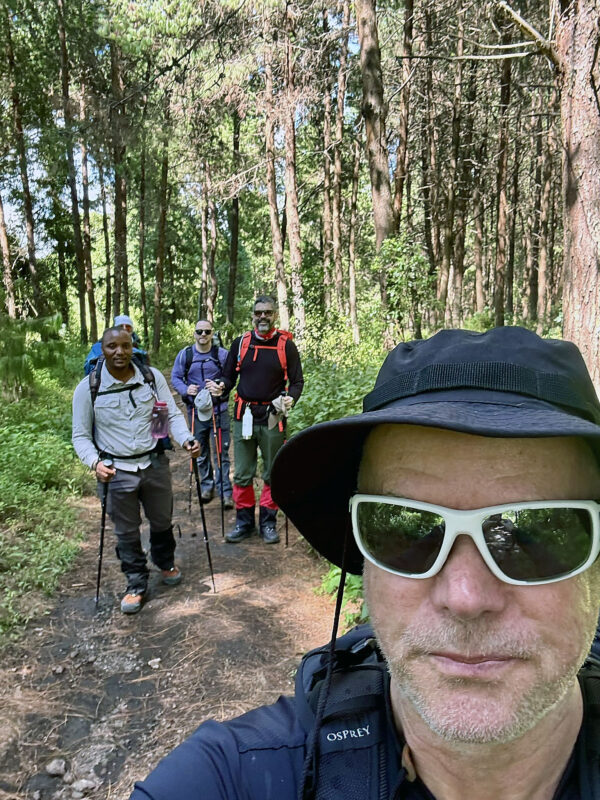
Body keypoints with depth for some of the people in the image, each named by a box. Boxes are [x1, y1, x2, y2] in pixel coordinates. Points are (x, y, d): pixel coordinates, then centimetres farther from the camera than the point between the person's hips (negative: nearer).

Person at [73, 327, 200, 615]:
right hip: (117, 471, -1)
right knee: (126, 532, 11)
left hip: (155, 464, 2)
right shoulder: (88, 388, -9)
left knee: (162, 521, 19)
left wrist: (185, 439, -20)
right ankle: (136, 583, 31)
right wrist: (95, 462, -22)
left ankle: (166, 564, 47)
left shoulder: (153, 377, -5)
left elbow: (172, 414, -1)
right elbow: (81, 436, -3)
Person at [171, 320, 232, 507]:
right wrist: (185, 389, -16)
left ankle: (225, 491, 6)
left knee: (221, 452, -2)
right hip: (195, 409, 2)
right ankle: (207, 486, 29)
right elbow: (175, 377, 5)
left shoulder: (222, 354, 0)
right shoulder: (184, 354, 3)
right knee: (200, 452, 13)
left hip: (219, 409, -2)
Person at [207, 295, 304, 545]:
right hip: (244, 415, 2)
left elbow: (297, 381, 2)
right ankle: (244, 521, 22)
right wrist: (221, 387, -10)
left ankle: (268, 522, 22)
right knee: (242, 474, 7)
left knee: (273, 474, 8)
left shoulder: (286, 345, 0)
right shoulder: (240, 343, 6)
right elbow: (229, 376, 12)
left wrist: (290, 398, -18)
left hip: (273, 418, -2)